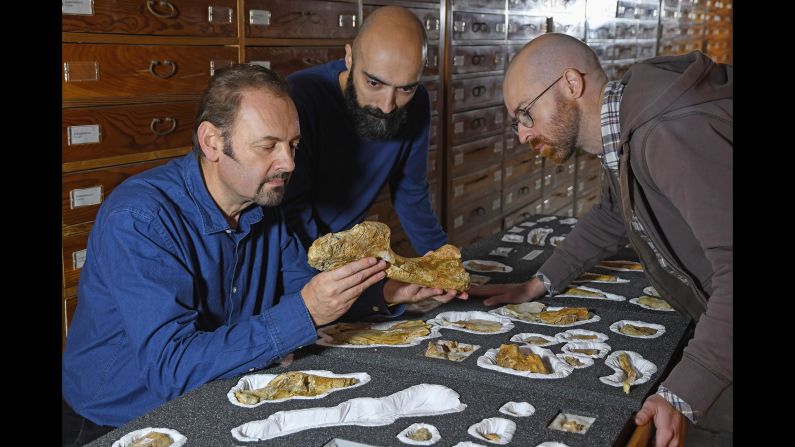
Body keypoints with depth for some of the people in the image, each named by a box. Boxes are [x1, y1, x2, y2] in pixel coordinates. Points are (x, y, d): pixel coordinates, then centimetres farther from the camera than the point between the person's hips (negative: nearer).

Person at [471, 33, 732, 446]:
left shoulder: (674, 133, -29)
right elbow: (612, 216, 19)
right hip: (714, 322, 8)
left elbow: (731, 266, -34)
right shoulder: (624, 135, 2)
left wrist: (680, 397, -35)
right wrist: (538, 285, 11)